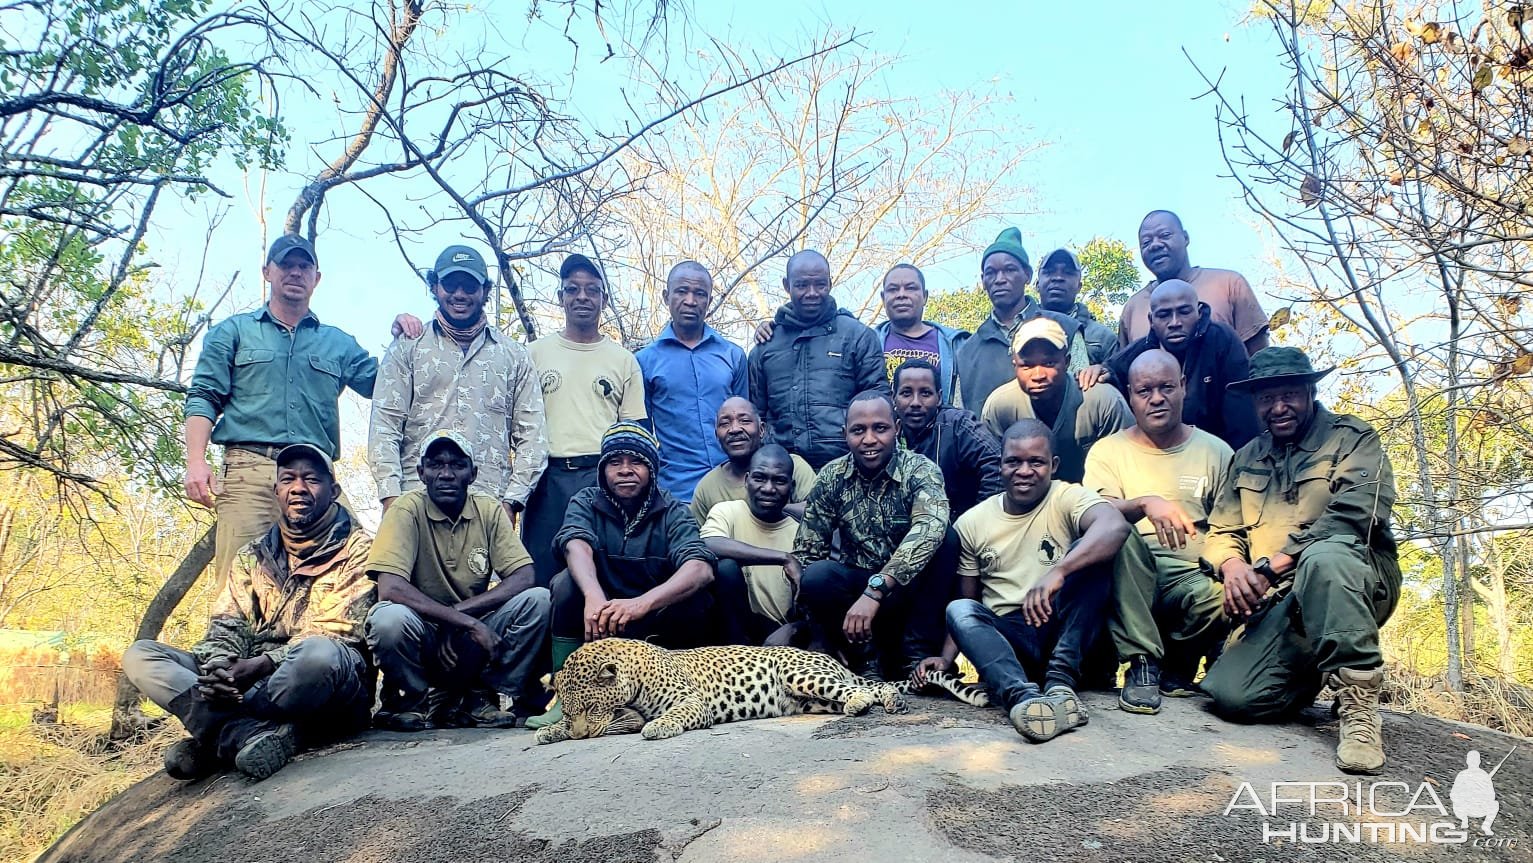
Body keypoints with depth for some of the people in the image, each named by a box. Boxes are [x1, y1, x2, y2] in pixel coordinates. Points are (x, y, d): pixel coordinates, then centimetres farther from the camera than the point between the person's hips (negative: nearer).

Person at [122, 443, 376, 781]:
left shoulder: (357, 550, -2)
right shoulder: (252, 557, 17)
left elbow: (336, 637, -11)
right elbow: (227, 626, 8)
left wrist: (258, 666, -23)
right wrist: (218, 667, -16)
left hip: (332, 696, -6)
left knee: (318, 653, -39)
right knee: (140, 654, -5)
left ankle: (220, 735, -17)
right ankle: (251, 733, -26)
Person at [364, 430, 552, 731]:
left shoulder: (490, 510, -2)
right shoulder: (407, 510, -13)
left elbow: (523, 577, -11)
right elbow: (390, 587, -26)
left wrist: (459, 611, -23)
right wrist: (469, 622, -28)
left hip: (473, 637, 3)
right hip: (422, 633, -3)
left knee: (537, 599, -20)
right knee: (389, 617, -35)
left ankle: (480, 696, -3)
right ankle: (413, 699, -3)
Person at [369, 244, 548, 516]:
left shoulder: (514, 356, 15)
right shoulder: (408, 348, 13)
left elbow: (531, 434, 11)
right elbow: (385, 423, 6)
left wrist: (512, 499, -1)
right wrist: (391, 494, -6)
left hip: (490, 504, 1)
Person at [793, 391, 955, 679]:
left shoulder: (920, 470, -14)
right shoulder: (832, 477, -5)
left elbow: (930, 527, -35)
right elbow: (806, 552, -3)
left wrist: (874, 591, -45)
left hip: (911, 590, -1)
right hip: (857, 589, 1)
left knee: (945, 540, -29)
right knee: (816, 576, -30)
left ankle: (916, 655, -17)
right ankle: (866, 656, -7)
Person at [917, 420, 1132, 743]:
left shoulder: (1068, 498, -3)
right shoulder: (971, 523, 7)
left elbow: (1116, 527, -27)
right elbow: (968, 599, 13)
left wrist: (1058, 571, -43)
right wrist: (947, 657, -4)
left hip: (1065, 631, -2)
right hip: (1007, 638, 2)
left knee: (1090, 551, -23)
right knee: (958, 610, -26)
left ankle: (1060, 681, -31)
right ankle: (1023, 696, -50)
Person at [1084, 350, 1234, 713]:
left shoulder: (1215, 451, 13)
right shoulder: (1107, 450, 8)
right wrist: (1145, 503, -30)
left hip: (1192, 578, 1)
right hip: (1130, 576, -1)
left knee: (1223, 596, -34)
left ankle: (1178, 666, 0)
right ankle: (1142, 663, -22)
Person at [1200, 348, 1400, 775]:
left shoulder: (1353, 439, 3)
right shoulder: (1247, 458, 19)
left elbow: (1355, 513, -15)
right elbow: (1221, 531, 12)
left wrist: (1270, 567, -20)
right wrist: (1233, 565, -14)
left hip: (1354, 578, -4)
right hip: (1282, 603, 4)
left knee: (1324, 556, -40)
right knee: (1232, 695, -20)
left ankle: (1358, 701, -29)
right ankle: (1316, 674, 13)